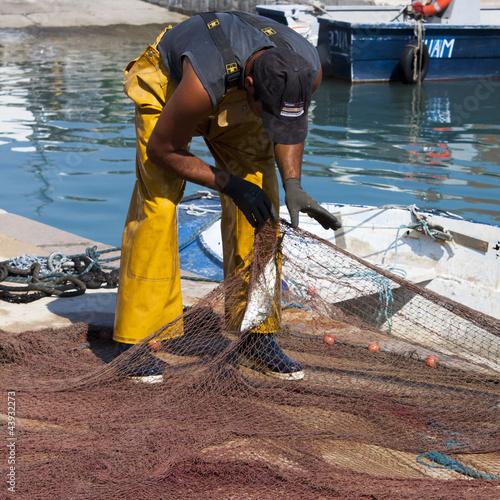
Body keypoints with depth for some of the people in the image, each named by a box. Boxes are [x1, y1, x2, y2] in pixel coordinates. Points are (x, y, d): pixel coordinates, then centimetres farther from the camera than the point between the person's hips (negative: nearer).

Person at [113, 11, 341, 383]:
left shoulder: (308, 69, -30)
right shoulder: (202, 82, -45)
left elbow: (289, 125, -5)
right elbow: (162, 149, -25)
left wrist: (293, 185, -20)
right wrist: (230, 184, -27)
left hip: (236, 101, 4)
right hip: (168, 85, -4)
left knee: (258, 205, -7)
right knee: (158, 204, -16)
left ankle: (259, 334, 3)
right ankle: (135, 340, -6)